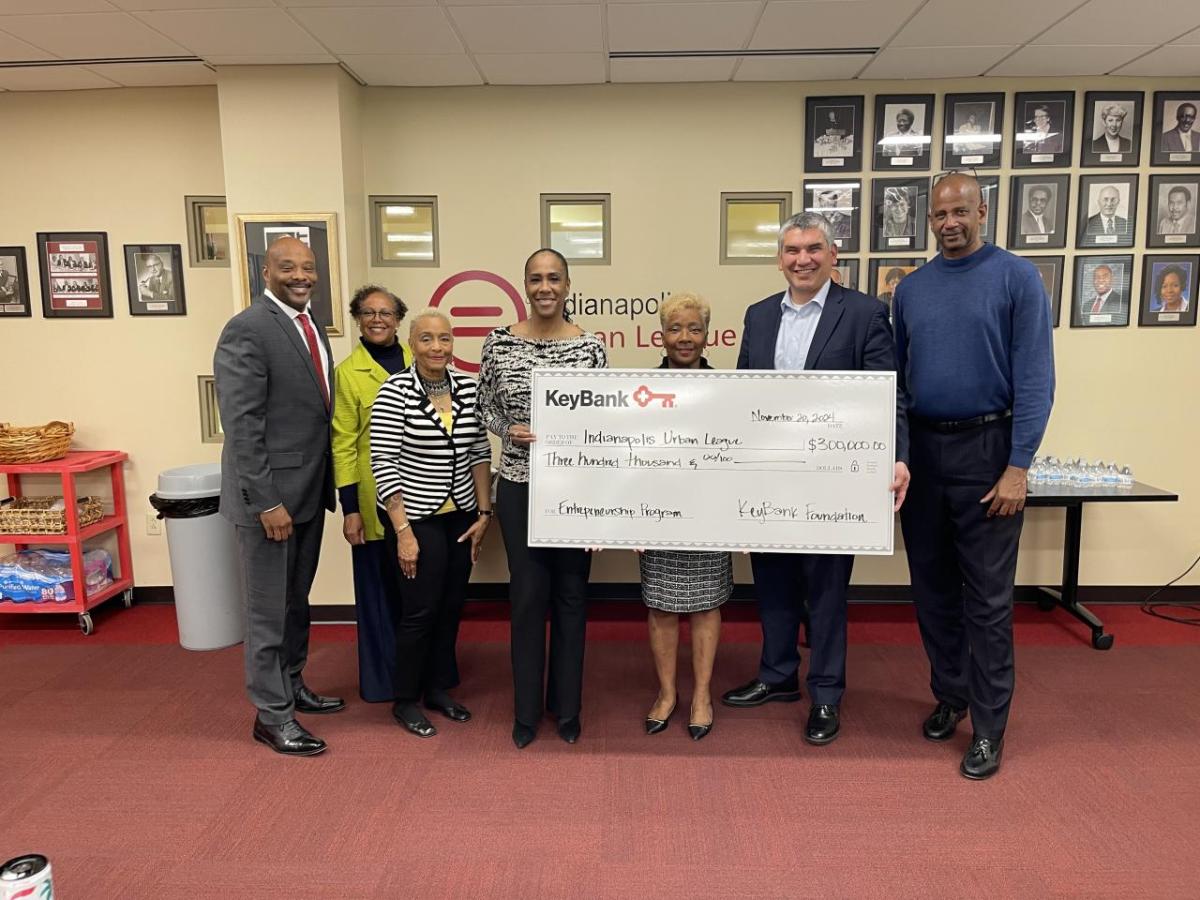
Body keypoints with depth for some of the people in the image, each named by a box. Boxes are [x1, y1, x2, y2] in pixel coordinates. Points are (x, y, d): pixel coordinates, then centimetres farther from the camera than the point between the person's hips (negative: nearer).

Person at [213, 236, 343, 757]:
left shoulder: (313, 328, 10)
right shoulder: (247, 329, -15)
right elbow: (241, 424, -19)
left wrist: (327, 485, 11)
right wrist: (267, 501, -21)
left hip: (309, 489, 8)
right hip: (270, 493, -8)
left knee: (296, 601, 20)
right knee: (268, 609, 5)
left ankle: (292, 688, 37)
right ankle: (272, 715, 19)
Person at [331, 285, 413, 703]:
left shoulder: (417, 360, 7)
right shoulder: (347, 371, -4)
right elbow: (343, 443, -5)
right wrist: (349, 508, -8)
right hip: (377, 498, -3)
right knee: (380, 587, 8)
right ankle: (383, 679, 25)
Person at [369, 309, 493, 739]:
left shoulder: (468, 388, 1)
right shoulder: (394, 391, -13)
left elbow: (480, 453, 7)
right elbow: (384, 465, -14)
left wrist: (483, 513, 3)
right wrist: (403, 531, -16)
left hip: (461, 517, 5)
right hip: (414, 518, -5)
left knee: (451, 607, 13)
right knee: (420, 610, 3)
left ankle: (437, 687, 33)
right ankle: (405, 700, 23)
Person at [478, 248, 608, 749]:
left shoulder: (590, 346, -4)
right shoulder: (499, 342, -1)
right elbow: (485, 407, 9)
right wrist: (508, 430, -12)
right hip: (519, 486, 0)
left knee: (571, 595, 11)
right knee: (528, 596, 8)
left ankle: (567, 707, 28)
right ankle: (527, 710, 25)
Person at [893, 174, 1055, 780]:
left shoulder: (1017, 278, -4)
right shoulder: (911, 288, 9)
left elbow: (1035, 379, -9)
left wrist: (1017, 467, -15)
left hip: (985, 448, -4)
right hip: (921, 450, 5)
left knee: (987, 596, 1)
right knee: (932, 586, 13)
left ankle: (988, 726, 14)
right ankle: (950, 695, 31)